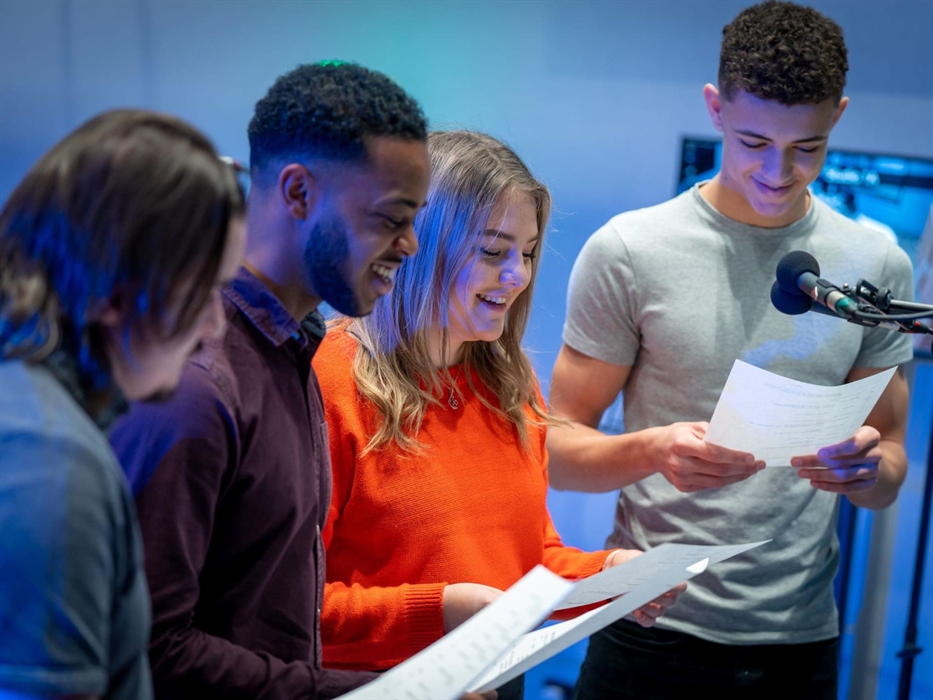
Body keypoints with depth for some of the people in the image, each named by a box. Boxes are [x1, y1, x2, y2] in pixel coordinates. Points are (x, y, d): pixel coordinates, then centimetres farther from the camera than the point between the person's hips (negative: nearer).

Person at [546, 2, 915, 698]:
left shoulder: (877, 264, 2)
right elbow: (560, 449, -5)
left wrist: (864, 468, -15)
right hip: (653, 634, -2)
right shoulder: (630, 251, -7)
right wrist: (654, 451, -25)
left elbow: (888, 481, 8)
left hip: (803, 640, 3)